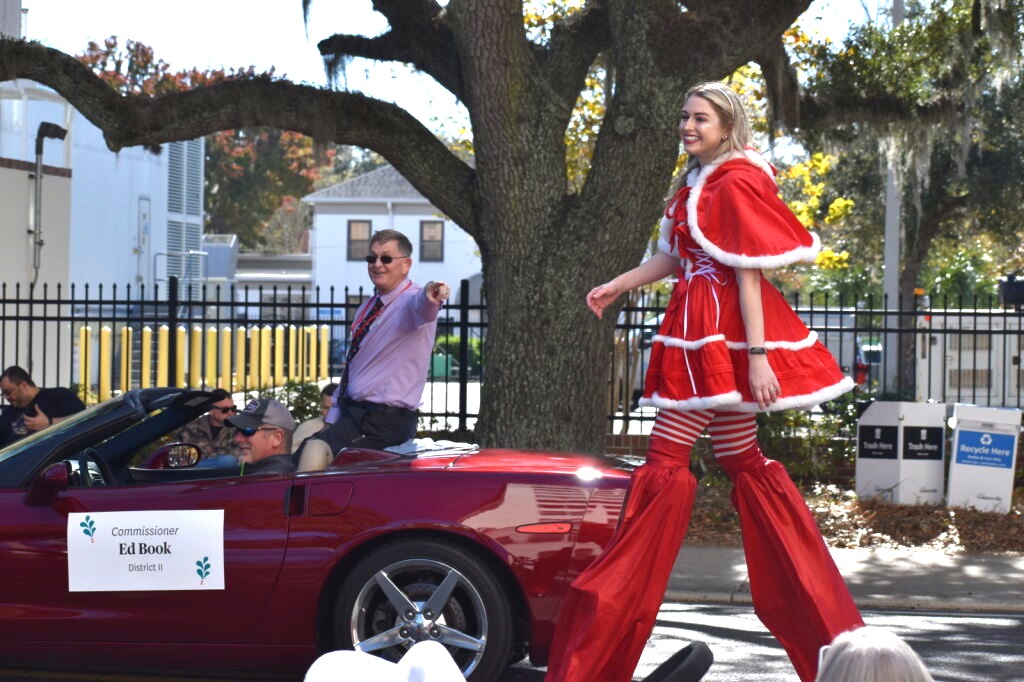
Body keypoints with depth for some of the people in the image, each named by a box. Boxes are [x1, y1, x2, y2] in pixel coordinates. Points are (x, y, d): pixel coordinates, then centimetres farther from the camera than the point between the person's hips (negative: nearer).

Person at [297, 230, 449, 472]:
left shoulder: (411, 300, -11)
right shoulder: (367, 308, 16)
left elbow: (421, 308, -38)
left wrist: (430, 296, -62)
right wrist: (331, 420, 18)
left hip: (384, 419, -9)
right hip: (351, 409, 10)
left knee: (316, 451, -28)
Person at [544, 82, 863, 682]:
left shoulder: (735, 184, -12)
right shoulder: (700, 182, 16)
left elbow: (748, 273, -17)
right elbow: (678, 255, 23)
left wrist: (757, 355, -20)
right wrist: (619, 286, 21)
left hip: (719, 334, -10)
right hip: (701, 333, 10)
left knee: (666, 460, -8)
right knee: (744, 461, 11)